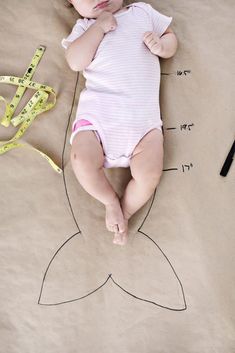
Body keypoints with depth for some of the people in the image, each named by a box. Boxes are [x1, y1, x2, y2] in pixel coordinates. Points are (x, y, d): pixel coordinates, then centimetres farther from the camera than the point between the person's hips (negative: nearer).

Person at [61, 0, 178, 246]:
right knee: (82, 161, -24)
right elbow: (75, 62, -2)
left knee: (149, 174, -20)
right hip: (97, 110, 0)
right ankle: (111, 201, 6)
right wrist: (99, 26, -4)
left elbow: (171, 38, 25)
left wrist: (161, 45, 2)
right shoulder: (84, 27, 16)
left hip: (142, 115, 1)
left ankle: (125, 212, 9)